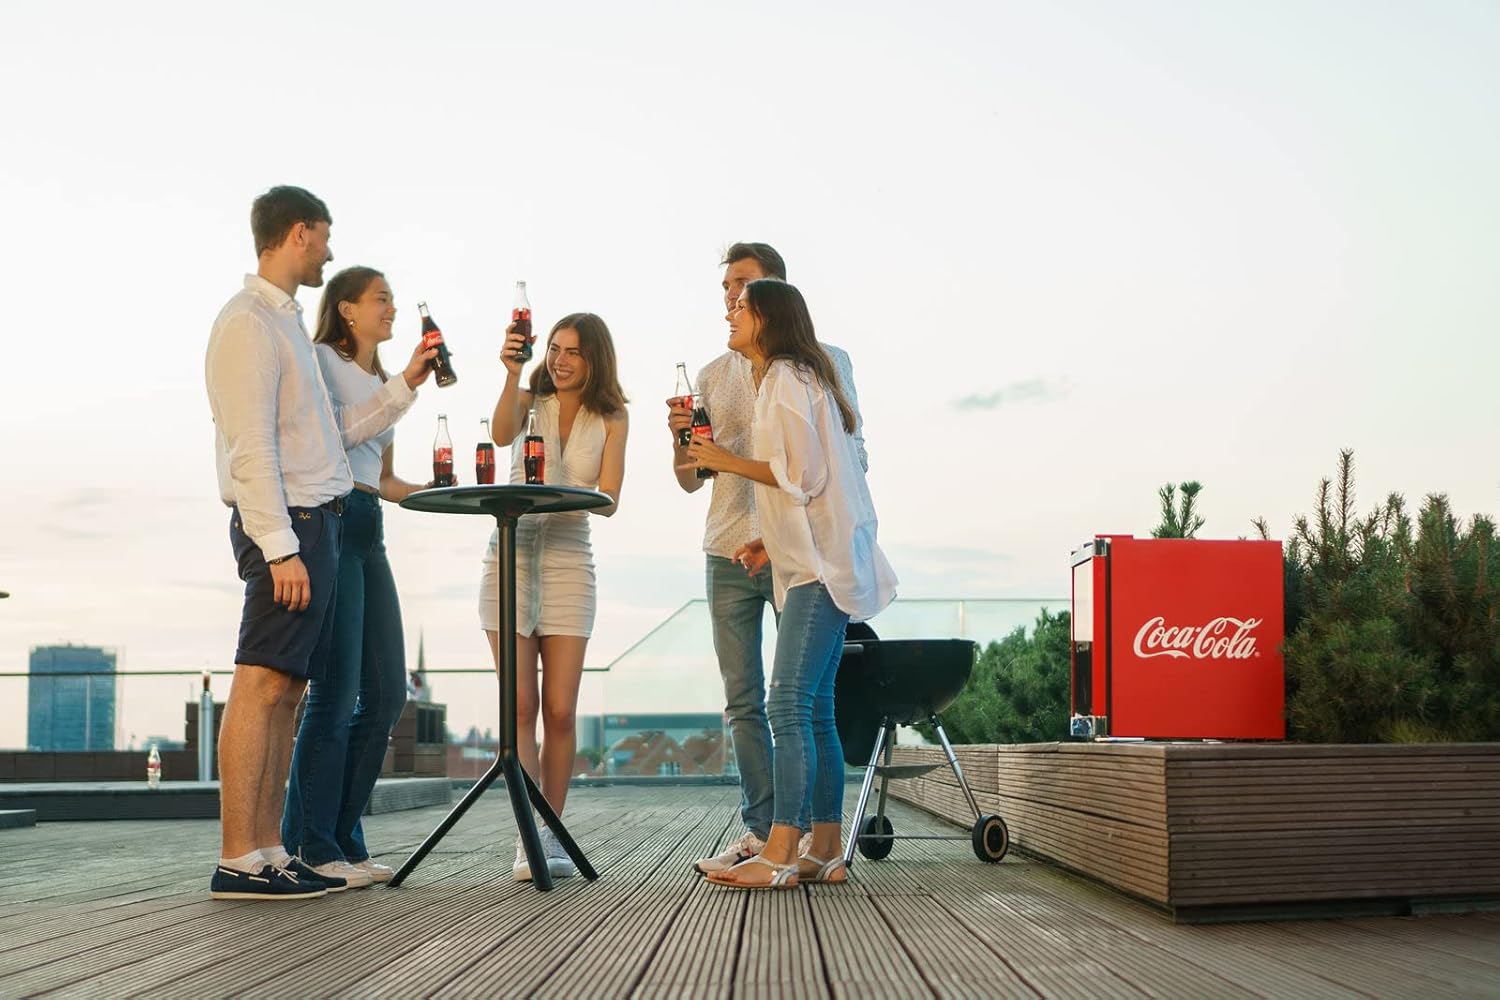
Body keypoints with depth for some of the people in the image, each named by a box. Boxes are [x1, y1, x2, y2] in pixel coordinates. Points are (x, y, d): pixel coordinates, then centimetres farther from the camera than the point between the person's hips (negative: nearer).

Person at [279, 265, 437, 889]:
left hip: (368, 532, 9)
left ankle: (343, 842, 10)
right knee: (337, 690, -11)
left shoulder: (379, 381, 26)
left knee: (386, 693, 3)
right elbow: (338, 433, -14)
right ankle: (312, 848, -5)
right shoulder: (320, 359, 2)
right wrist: (404, 387, -14)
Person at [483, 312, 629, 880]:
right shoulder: (532, 400, 5)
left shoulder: (611, 419, 6)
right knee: (521, 706, -5)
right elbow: (502, 434, -17)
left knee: (560, 711, -2)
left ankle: (552, 835, 10)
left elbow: (609, 502, -2)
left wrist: (563, 497, -21)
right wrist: (512, 376, -32)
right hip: (512, 554, -1)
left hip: (569, 561, 1)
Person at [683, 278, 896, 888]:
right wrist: (774, 542, 20)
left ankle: (779, 854, -19)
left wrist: (727, 461, -6)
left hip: (821, 566, -10)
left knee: (789, 705, -16)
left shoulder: (786, 378, -8)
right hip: (815, 564, 10)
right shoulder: (794, 378, 23)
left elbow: (803, 474, -17)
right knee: (814, 711, 8)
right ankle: (825, 852, 9)